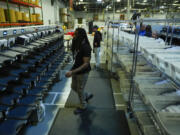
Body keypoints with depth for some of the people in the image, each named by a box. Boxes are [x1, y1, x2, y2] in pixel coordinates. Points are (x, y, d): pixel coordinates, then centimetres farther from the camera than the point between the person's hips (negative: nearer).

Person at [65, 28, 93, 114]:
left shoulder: (85, 47, -26)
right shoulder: (77, 45, -1)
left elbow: (86, 64, -29)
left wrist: (72, 72, -35)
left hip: (82, 72, -8)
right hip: (75, 70, 8)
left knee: (80, 90, 9)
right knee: (73, 87, 23)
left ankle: (83, 106, 36)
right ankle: (87, 96, 46)